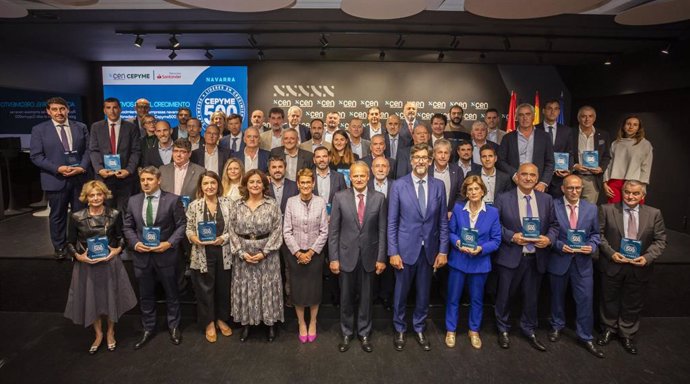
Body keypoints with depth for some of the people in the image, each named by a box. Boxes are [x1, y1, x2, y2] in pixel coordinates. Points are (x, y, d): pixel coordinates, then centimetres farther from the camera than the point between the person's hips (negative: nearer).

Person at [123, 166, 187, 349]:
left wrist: (169, 243, -18)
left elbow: (181, 225, -6)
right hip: (141, 255, 3)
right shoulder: (133, 200, 4)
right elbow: (127, 226, 8)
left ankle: (174, 327, 31)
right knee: (145, 296, 16)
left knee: (171, 294, 12)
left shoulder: (172, 199, -7)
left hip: (165, 254, -3)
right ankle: (148, 329, 34)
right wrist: (135, 243, -9)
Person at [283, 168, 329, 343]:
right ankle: (301, 323, 29)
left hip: (315, 253, 0)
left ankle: (312, 323, 31)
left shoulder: (321, 202, -5)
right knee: (297, 289, 9)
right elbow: (287, 231, -4)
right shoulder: (291, 202, -4)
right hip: (295, 253, 0)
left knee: (314, 289, 10)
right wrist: (298, 253, -9)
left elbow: (324, 231, -4)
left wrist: (311, 252, -9)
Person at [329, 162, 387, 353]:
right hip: (347, 255, 0)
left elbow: (382, 230, -1)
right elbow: (333, 230, -3)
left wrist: (381, 258, -3)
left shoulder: (379, 198, -3)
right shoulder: (340, 197, -4)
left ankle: (364, 333, 32)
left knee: (366, 297, 13)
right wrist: (333, 258, -6)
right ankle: (347, 333, 32)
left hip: (369, 256, 0)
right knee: (346, 298, 12)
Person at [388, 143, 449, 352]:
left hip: (429, 249, 2)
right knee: (401, 292, 11)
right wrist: (393, 252, -9)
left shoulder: (438, 185, 2)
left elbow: (443, 222, 4)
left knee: (424, 293, 14)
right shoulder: (399, 185, -6)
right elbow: (392, 222, -5)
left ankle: (419, 329, 35)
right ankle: (400, 330, 32)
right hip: (406, 248, -2)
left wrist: (443, 250, 1)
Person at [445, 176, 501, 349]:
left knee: (477, 299, 15)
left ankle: (474, 331, 35)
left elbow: (496, 240, -4)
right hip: (458, 260, 0)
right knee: (453, 297, 9)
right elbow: (450, 232, 0)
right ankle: (451, 330, 26)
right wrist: (458, 243, -19)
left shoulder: (493, 212, -5)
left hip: (480, 263, 0)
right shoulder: (458, 209, -4)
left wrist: (481, 248, -20)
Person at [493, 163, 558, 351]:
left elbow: (554, 225, 8)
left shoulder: (546, 199, 5)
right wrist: (512, 236, -18)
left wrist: (549, 238, -11)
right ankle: (503, 330, 31)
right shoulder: (503, 199, -5)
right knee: (505, 296, 10)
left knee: (532, 297, 15)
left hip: (536, 257, 3)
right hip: (511, 257, -3)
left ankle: (529, 331, 36)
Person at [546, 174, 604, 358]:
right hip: (558, 259, -2)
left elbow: (595, 233, 8)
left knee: (585, 299, 3)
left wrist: (592, 246, -10)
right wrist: (559, 245, -17)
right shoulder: (552, 206, -9)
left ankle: (585, 337, 19)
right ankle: (557, 326, 38)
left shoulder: (591, 208, 2)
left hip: (583, 261, 2)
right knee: (557, 296, 16)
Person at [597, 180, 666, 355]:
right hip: (613, 265, -1)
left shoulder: (654, 214, -1)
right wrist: (611, 253, -17)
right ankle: (609, 329, 38)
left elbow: (660, 240, -1)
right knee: (610, 300, 16)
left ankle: (627, 335, 35)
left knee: (633, 304, 15)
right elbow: (599, 234, -6)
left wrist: (647, 257, -16)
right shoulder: (607, 210, -6)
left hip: (639, 267, 1)